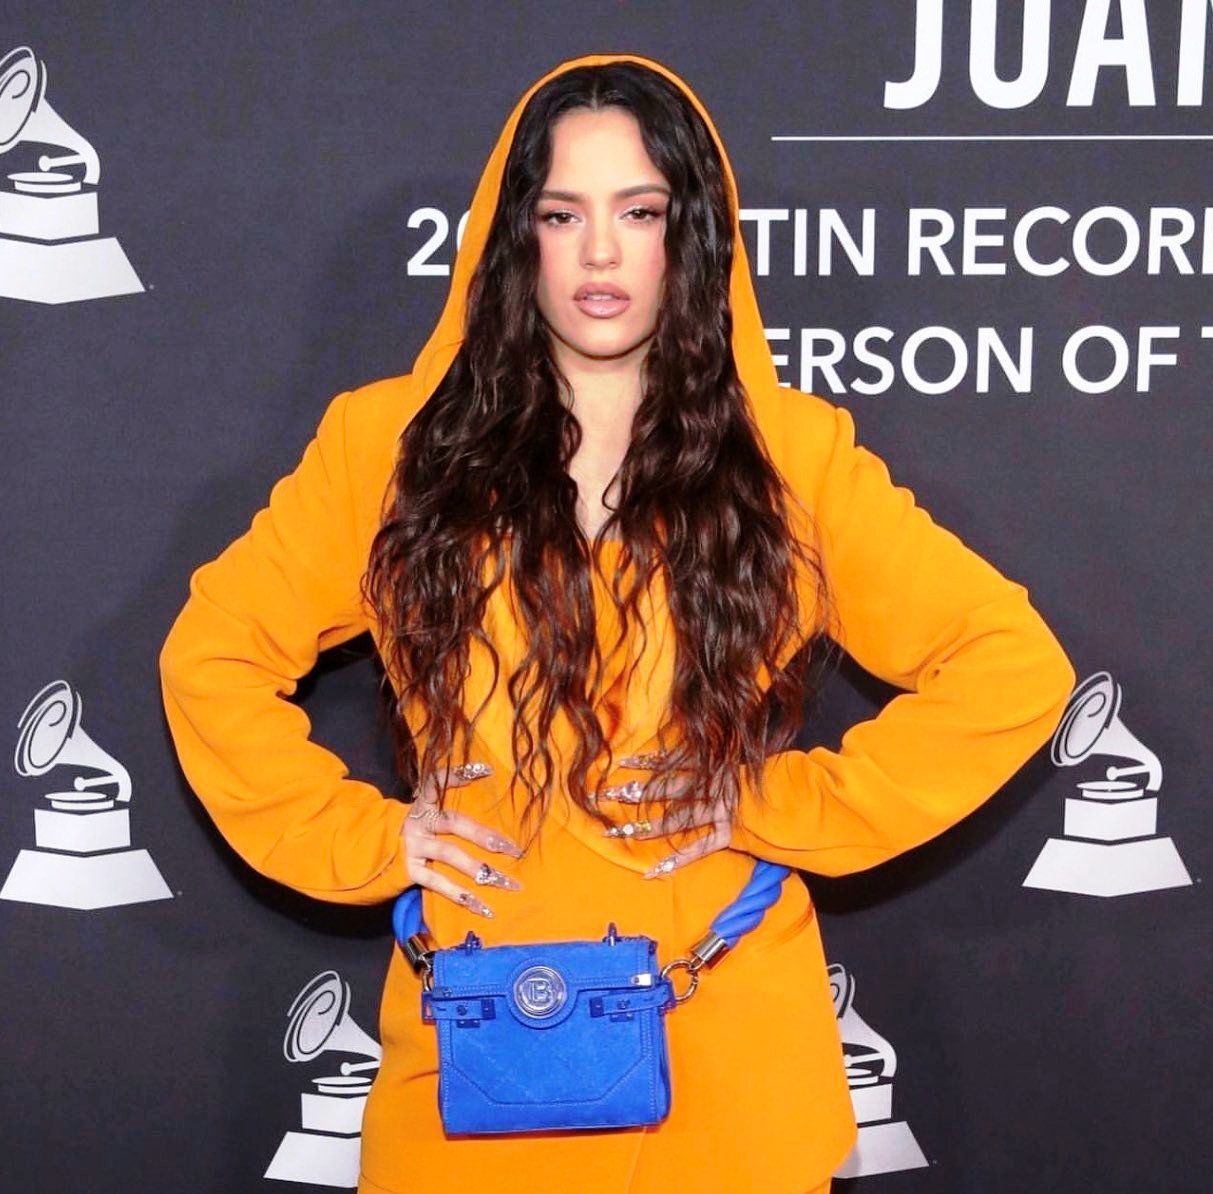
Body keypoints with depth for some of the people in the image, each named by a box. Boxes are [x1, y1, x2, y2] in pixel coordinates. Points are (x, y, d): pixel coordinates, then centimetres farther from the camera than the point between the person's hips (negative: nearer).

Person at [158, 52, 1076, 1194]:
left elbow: (1013, 666, -3)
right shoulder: (392, 440, -2)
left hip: (728, 1055, 0)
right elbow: (211, 653, 6)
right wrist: (362, 837, -3)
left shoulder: (790, 454, -3)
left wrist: (791, 807, -8)